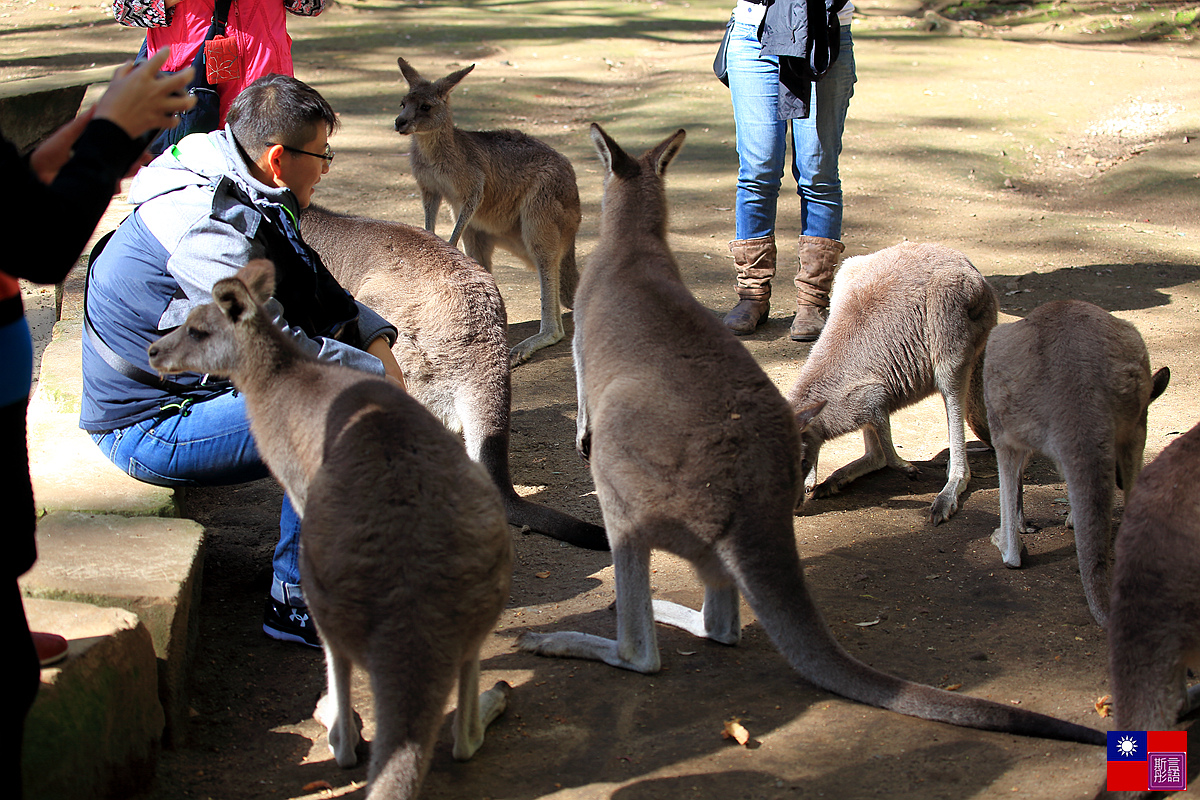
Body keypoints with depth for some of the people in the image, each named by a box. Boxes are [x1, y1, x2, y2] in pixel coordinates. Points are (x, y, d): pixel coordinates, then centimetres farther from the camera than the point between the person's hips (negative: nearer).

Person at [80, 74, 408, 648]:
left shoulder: (246, 201, 6)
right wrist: (376, 373, -17)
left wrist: (374, 336, -1)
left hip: (194, 386, 10)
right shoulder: (208, 227, -26)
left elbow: (317, 293, 15)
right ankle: (296, 603, -13)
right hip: (148, 427, -10)